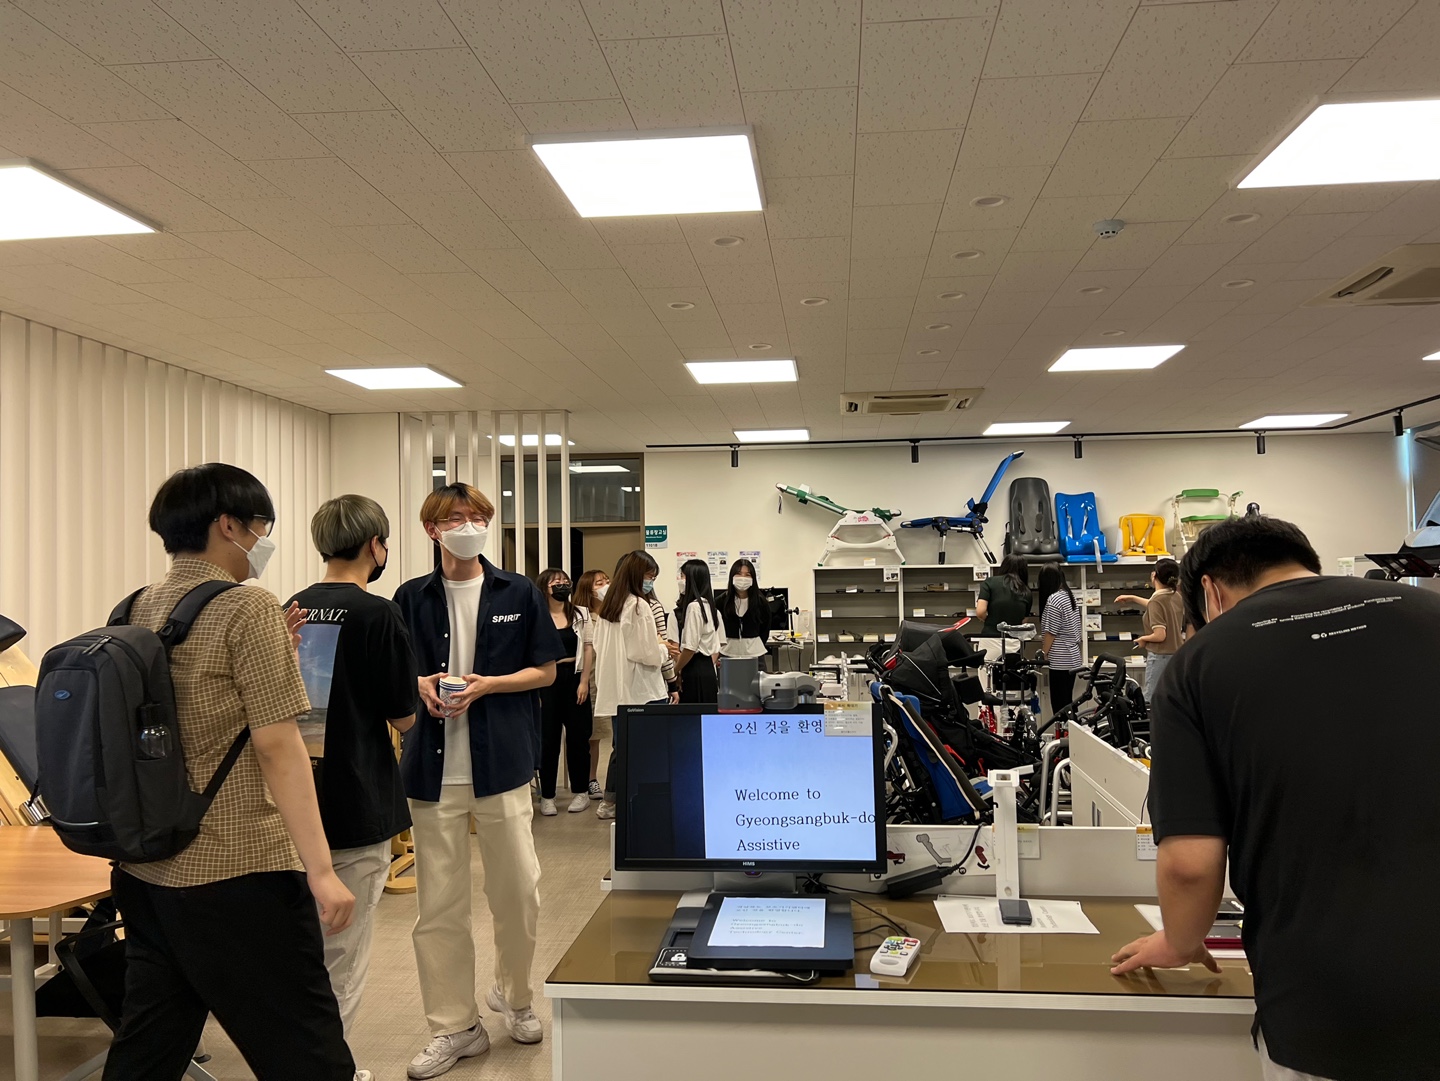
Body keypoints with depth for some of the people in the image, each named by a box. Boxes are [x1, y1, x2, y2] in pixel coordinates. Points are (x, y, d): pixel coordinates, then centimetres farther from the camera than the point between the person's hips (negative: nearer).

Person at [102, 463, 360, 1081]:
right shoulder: (248, 608, -14)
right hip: (235, 871, -8)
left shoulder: (137, 611, 8)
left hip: (144, 869, 8)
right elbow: (277, 746, -20)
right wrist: (320, 870, -20)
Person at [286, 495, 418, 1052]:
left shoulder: (293, 608, 5)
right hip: (356, 806, -7)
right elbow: (402, 717, -9)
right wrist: (422, 697, 9)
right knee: (342, 959, 5)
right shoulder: (377, 614, -15)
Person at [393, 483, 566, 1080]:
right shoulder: (411, 597, 5)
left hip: (500, 761, -1)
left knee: (519, 890, 7)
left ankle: (514, 997, 34)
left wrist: (486, 685, -11)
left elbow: (545, 670, 4)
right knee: (438, 902, 6)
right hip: (433, 765, 1)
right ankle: (454, 1026, 23)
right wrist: (421, 685, -10)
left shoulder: (519, 593, 2)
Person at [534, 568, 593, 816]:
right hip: (546, 681, -2)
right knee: (547, 739, 4)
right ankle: (547, 795, 14)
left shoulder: (581, 614, 6)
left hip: (574, 678, 2)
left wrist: (584, 682, -3)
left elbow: (588, 648, 4)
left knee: (578, 737, 7)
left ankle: (580, 792, 20)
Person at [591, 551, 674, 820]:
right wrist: (664, 648, 5)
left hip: (615, 691, 8)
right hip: (641, 691, -8)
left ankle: (609, 802, 24)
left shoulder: (606, 607, 10)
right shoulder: (639, 606, -14)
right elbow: (650, 655, -17)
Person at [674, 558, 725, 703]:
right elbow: (721, 643, 17)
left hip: (695, 671, -9)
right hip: (709, 669, 9)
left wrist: (675, 670, -7)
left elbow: (690, 647, -18)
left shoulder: (693, 607, -15)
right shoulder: (711, 606, 12)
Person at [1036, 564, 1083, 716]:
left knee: (1059, 704, -4)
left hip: (1060, 660, -9)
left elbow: (1050, 633, -16)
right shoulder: (1070, 595, 11)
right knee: (1067, 702, 14)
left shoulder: (1053, 600, -15)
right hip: (1072, 658, 9)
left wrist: (1043, 655, -5)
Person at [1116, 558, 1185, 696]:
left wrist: (1143, 639, -5)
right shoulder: (1176, 597, 4)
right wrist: (1133, 598, 32)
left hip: (1160, 657, -8)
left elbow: (1160, 635, -24)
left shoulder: (1156, 600, -20)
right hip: (1177, 655, 8)